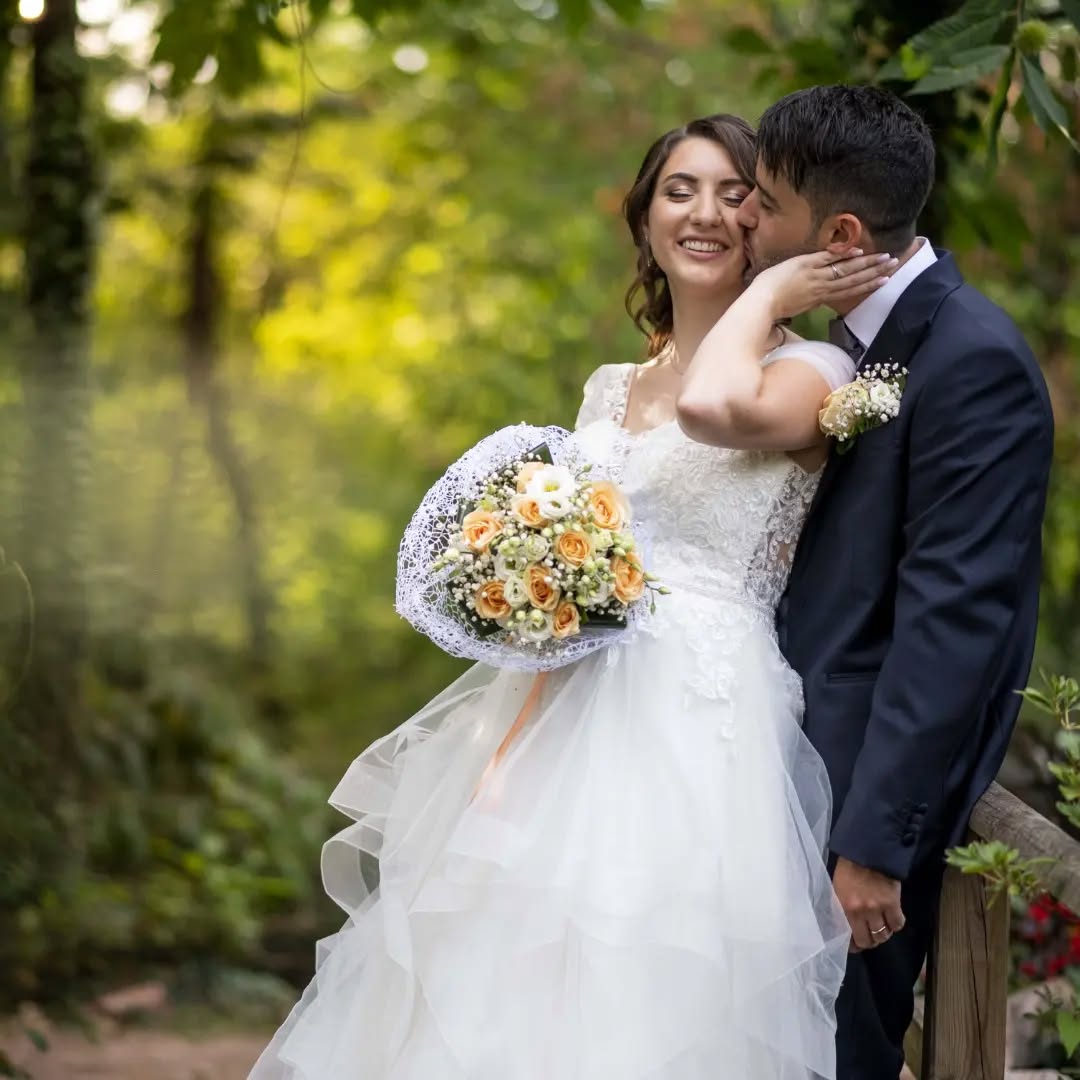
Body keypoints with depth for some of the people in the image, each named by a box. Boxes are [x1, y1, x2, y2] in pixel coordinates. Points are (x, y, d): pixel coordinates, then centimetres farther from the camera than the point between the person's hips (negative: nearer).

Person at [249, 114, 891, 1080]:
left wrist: (769, 290, -9)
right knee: (510, 998, 7)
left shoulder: (811, 371, -3)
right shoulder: (610, 390, 17)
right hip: (569, 726, 6)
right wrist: (506, 751, 0)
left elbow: (718, 406, -27)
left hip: (703, 740, -6)